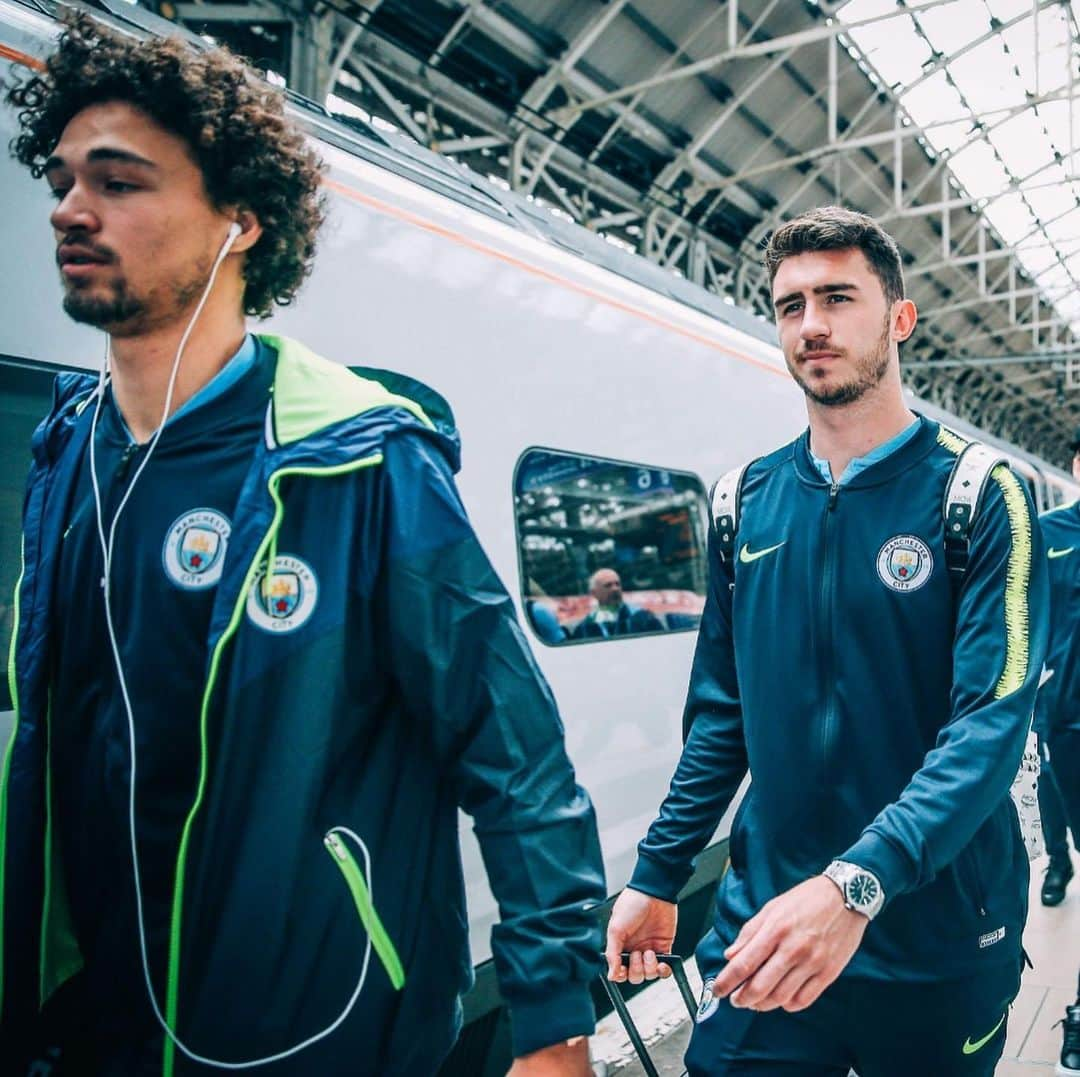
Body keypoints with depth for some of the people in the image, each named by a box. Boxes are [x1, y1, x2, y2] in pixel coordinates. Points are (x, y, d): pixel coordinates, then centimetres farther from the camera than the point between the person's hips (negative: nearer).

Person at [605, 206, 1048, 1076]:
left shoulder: (976, 494, -9)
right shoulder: (749, 501, 2)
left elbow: (992, 724, -19)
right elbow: (722, 713, 7)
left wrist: (855, 886, -31)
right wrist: (656, 876, 5)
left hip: (936, 941, -2)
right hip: (766, 920, 2)